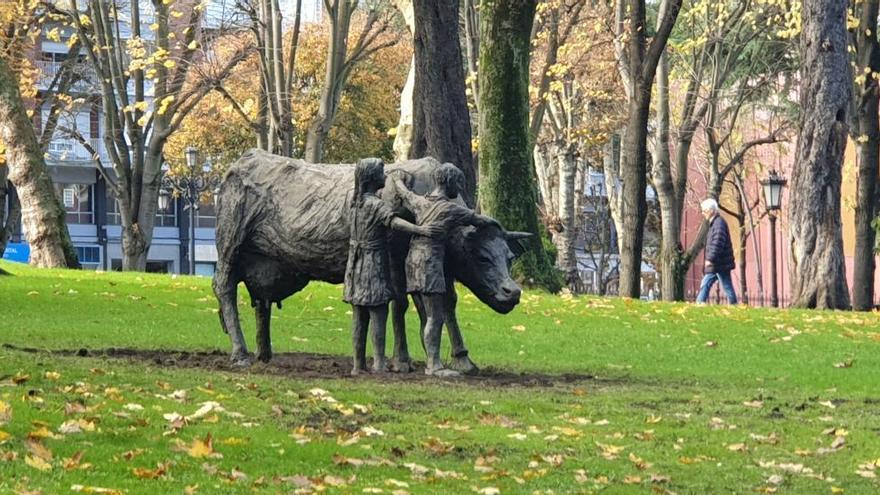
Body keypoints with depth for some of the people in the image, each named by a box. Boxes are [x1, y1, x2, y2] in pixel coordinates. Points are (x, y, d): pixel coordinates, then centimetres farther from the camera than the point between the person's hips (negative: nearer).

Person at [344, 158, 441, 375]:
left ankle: (358, 365, 10)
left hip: (356, 265, 8)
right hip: (374, 262, -8)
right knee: (378, 313, -8)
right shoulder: (375, 205, -16)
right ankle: (379, 363, -14)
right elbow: (394, 221, -32)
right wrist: (420, 230, -44)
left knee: (359, 316, 8)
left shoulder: (356, 203, 11)